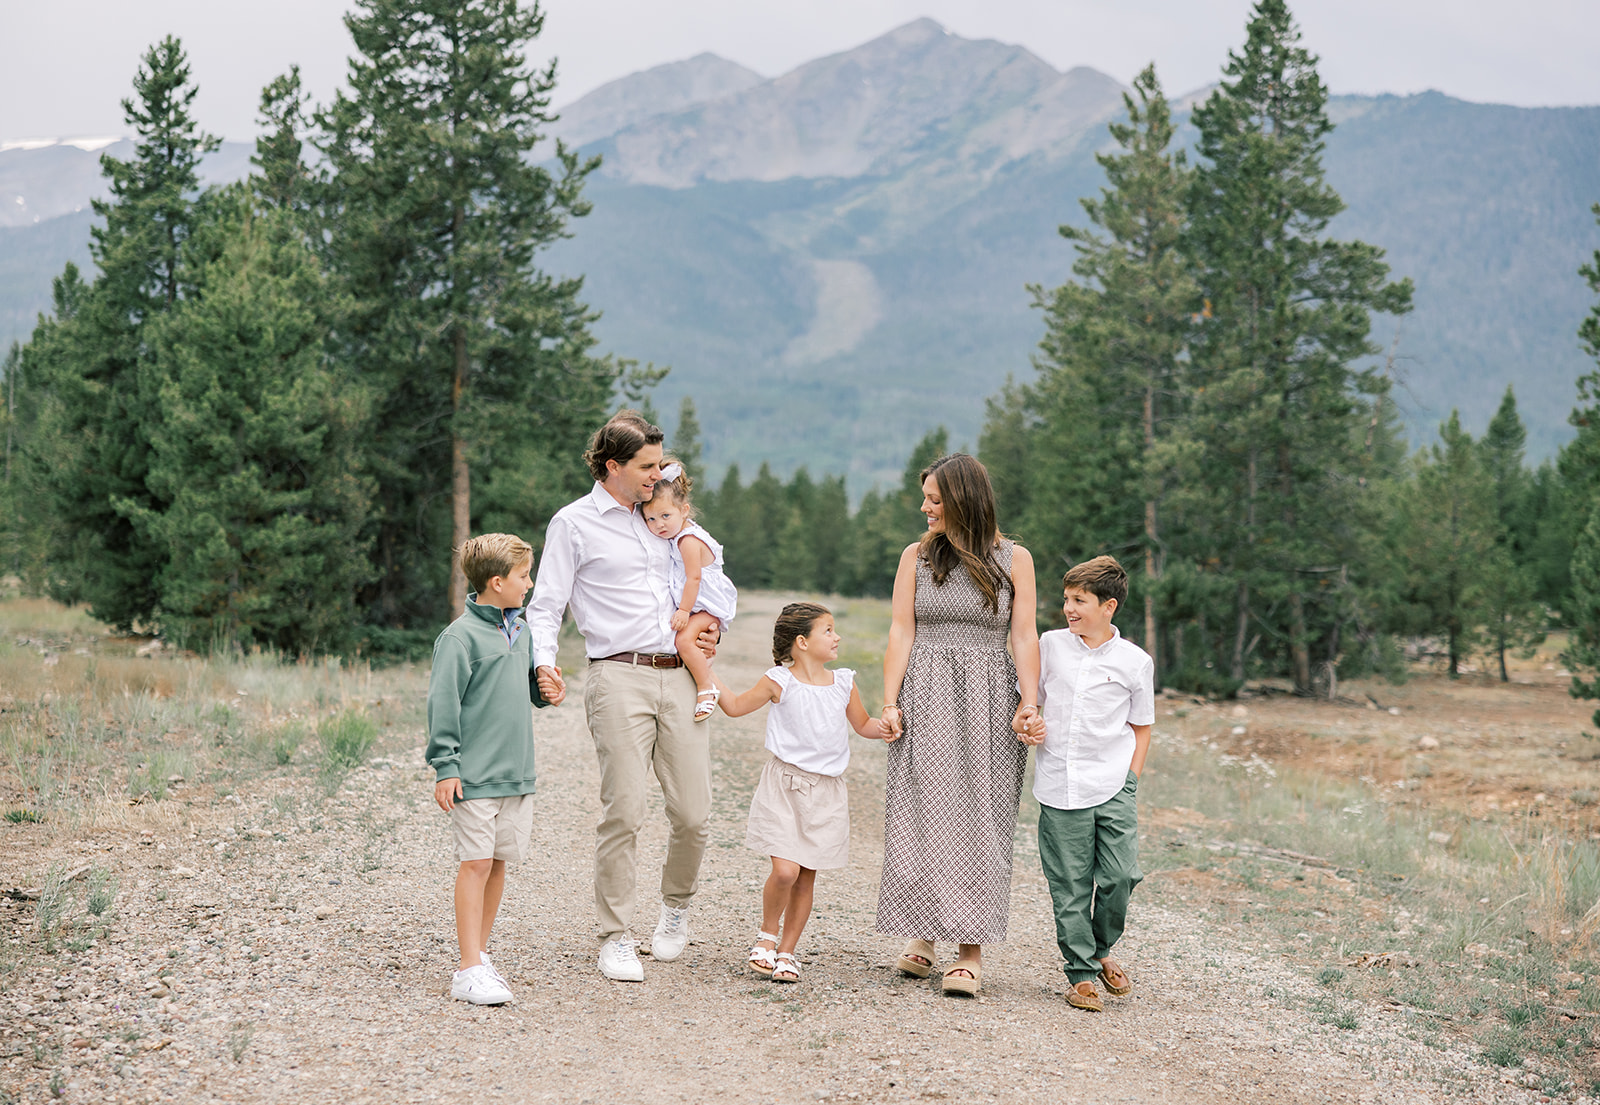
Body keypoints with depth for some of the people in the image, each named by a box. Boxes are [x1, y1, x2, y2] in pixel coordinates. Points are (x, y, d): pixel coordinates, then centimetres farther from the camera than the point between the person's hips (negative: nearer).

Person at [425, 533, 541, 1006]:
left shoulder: (520, 631, 13)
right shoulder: (461, 636, -11)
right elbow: (443, 704, -12)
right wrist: (445, 766, -14)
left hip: (516, 772, 7)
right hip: (475, 774, -7)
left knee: (499, 863, 11)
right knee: (475, 863, -7)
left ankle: (480, 953, 22)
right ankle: (470, 970, -6)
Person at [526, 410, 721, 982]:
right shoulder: (574, 523, 4)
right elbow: (545, 606, -1)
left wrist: (710, 628, 12)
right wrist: (544, 663, -18)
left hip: (679, 674, 5)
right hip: (620, 676, -5)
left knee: (693, 811, 1)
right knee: (624, 811, -9)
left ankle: (676, 903, 29)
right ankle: (616, 939, 3)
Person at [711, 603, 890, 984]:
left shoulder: (843, 683, 6)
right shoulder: (780, 682, -4)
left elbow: (863, 724, 20)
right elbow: (736, 706, 9)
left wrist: (885, 727, 0)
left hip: (826, 793, 3)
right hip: (784, 785, -3)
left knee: (806, 877, 5)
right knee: (785, 870, -15)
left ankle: (787, 951, 18)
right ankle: (767, 934, 11)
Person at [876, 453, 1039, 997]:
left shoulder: (1014, 559, 4)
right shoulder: (917, 556, 8)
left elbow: (1024, 636, 0)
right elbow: (901, 632, 4)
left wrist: (1029, 701, -11)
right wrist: (889, 702, -4)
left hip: (987, 702, -1)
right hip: (926, 699, 1)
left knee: (979, 819, -2)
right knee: (922, 815, 0)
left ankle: (971, 950, 1)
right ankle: (923, 934, 13)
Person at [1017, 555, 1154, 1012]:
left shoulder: (1135, 661, 2)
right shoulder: (1050, 646, 5)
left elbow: (1141, 727, 10)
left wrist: (1130, 780, 2)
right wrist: (1026, 724, -6)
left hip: (1113, 786, -1)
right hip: (1059, 786, 1)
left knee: (1120, 875, -6)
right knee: (1070, 884, 1)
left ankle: (1100, 950, 20)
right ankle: (1081, 974, 10)